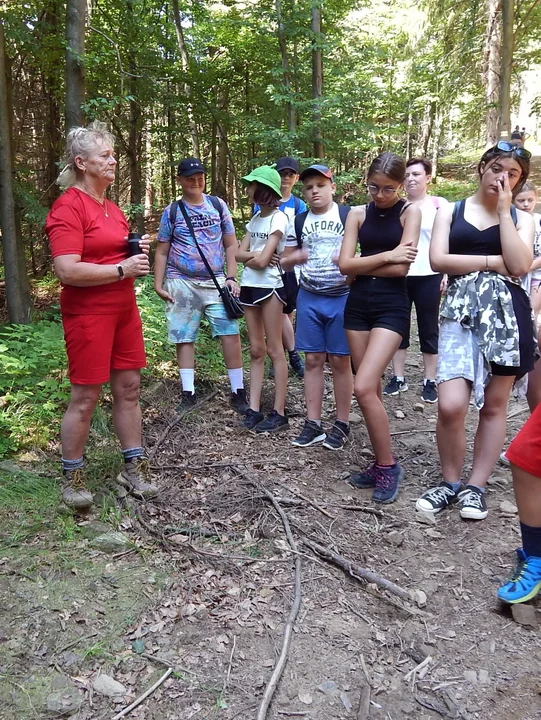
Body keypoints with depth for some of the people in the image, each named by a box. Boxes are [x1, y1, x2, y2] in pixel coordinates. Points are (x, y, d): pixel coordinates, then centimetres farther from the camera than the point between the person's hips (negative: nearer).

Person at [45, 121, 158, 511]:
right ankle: (73, 476, 18)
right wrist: (123, 268, -17)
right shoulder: (68, 207, -12)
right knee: (85, 398, 0)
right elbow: (68, 271, -22)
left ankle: (134, 466, 22)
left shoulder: (113, 208, 14)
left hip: (124, 309, 8)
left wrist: (137, 250, 7)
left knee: (129, 388, 10)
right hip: (88, 314, -8)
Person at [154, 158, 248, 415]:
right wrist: (158, 285, -1)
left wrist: (232, 277, -1)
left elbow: (231, 244, 8)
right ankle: (188, 394, 12)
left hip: (215, 282, 0)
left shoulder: (218, 205, 7)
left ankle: (238, 393, 3)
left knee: (230, 334, -7)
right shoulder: (172, 212, 5)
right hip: (181, 284, 0)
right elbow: (162, 252, 7)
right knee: (184, 338, 3)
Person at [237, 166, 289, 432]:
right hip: (249, 286, 7)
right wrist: (256, 256, -12)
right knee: (256, 350, 7)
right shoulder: (255, 218, 15)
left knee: (274, 350, -4)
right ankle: (254, 409, 10)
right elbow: (240, 254, 6)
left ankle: (279, 413, 1)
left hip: (270, 286, -7)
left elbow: (262, 260, -17)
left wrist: (251, 258, 2)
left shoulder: (278, 217, -9)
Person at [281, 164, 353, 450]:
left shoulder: (350, 216, -2)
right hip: (309, 299, 4)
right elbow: (285, 261, 14)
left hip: (342, 298, -3)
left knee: (340, 361, 2)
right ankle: (313, 424, 14)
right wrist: (296, 257, -9)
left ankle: (342, 424, 14)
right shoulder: (298, 222, 9)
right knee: (313, 360, 6)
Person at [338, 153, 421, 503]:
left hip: (392, 307, -5)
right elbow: (345, 265, -2)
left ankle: (389, 466, 1)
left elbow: (401, 267, -12)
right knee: (372, 389, 8)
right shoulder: (358, 214, 8)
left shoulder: (410, 212, -2)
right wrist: (385, 256, -11)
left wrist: (362, 263, -2)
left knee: (364, 387, -17)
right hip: (358, 305, 5)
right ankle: (381, 463, 21)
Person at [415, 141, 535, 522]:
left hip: (506, 313, 2)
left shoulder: (521, 218, 13)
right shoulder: (451, 211, 12)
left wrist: (504, 210, -3)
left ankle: (476, 485, 19)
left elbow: (519, 266, -6)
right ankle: (450, 482, 9)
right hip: (461, 312, -1)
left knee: (494, 405, 6)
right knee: (450, 405, -13)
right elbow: (438, 259, -3)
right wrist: (492, 262, -5)